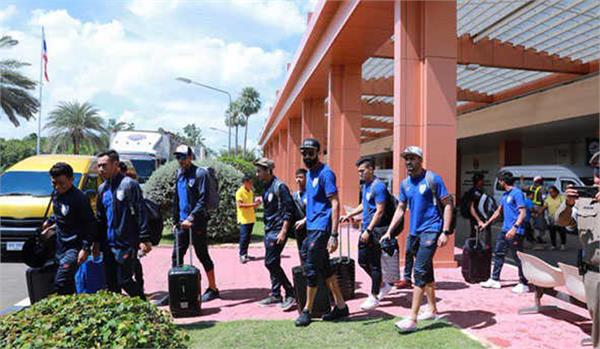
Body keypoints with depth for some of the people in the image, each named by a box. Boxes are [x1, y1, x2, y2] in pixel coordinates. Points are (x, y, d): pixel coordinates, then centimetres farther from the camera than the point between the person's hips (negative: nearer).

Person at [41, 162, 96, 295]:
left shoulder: (79, 198, -18)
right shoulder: (56, 194, 6)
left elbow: (90, 224, -18)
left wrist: (85, 248, -22)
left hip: (73, 247, -8)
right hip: (60, 245, 8)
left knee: (61, 283, -14)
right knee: (68, 284, 15)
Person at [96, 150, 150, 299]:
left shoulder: (129, 184, -9)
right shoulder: (102, 189, 13)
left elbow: (141, 213, -13)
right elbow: (99, 218, 20)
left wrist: (144, 239, -17)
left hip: (126, 244, -7)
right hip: (108, 245, 7)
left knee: (124, 281, -3)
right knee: (111, 283, 12)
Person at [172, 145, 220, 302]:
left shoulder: (200, 173, -10)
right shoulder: (179, 174, 13)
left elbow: (202, 201, -17)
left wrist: (191, 218, -25)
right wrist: (175, 220, 14)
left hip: (197, 222, -7)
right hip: (182, 222, 7)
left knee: (202, 255, 1)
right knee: (176, 256, 7)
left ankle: (213, 289, 14)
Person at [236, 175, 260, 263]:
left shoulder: (251, 192, 14)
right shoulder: (239, 192, -10)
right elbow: (239, 205, -19)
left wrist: (256, 203, 0)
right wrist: (253, 204, -22)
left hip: (251, 218, 7)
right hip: (244, 219, -7)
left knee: (248, 237, 10)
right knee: (244, 237, -8)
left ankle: (245, 254, 17)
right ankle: (242, 255, -3)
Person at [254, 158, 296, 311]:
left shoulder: (279, 186, -13)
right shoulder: (266, 187, 13)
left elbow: (288, 210, -16)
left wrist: (283, 232, -19)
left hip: (277, 231, -9)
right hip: (268, 230, 9)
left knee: (271, 263, -10)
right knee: (272, 264, 12)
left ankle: (290, 294, 0)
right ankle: (275, 295, 21)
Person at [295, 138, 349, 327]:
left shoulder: (325, 173, -12)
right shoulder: (309, 173, 15)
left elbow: (335, 204, -18)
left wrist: (333, 235, -23)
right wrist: (305, 220, 18)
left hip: (321, 229, -9)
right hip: (311, 228, 9)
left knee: (311, 269, -3)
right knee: (325, 268, 13)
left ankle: (307, 310, 12)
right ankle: (341, 306, 23)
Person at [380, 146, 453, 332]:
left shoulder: (432, 179, -9)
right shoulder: (405, 183, 10)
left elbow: (447, 205, -8)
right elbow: (400, 209, 16)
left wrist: (445, 232, -16)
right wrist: (389, 231, 9)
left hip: (430, 231, -7)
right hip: (414, 232, 7)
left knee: (420, 271, -11)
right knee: (426, 271, 17)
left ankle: (412, 318, -8)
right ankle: (432, 309, 31)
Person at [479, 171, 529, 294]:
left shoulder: (517, 193, -13)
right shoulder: (505, 194, 15)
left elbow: (523, 213, -20)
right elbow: (499, 211, 26)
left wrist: (514, 228, -29)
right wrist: (486, 224, 29)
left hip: (515, 232, -9)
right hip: (505, 229, 9)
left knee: (518, 258, -1)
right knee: (498, 254, 13)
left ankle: (523, 284, 11)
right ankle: (495, 280, 21)